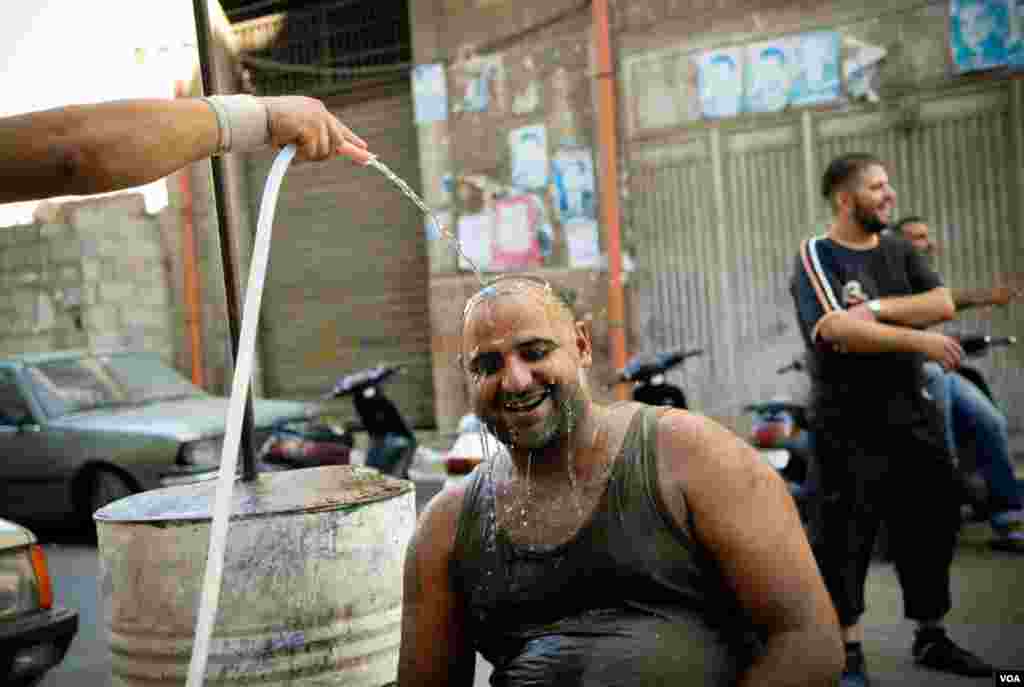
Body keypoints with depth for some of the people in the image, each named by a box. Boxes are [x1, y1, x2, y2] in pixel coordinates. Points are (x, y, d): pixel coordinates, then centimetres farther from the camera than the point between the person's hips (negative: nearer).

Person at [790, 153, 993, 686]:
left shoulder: (898, 251, 12)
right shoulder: (817, 258, -7)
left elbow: (942, 304, -3)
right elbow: (837, 330, -22)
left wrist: (878, 308, -16)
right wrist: (919, 340, -22)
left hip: (912, 413, 7)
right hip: (849, 423, -6)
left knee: (930, 523, 12)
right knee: (845, 536, -4)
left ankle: (930, 637, 27)